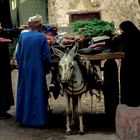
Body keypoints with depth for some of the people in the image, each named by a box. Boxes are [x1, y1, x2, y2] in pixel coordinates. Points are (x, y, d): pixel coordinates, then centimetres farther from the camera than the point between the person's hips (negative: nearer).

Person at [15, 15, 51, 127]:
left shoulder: (23, 36, 0)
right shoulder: (42, 37, -11)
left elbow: (18, 55, 5)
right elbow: (46, 56, -9)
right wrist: (47, 68, 6)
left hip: (24, 71, 4)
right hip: (37, 71, -4)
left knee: (24, 93, 13)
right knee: (37, 93, 3)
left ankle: (23, 118, 21)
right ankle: (37, 119, 7)